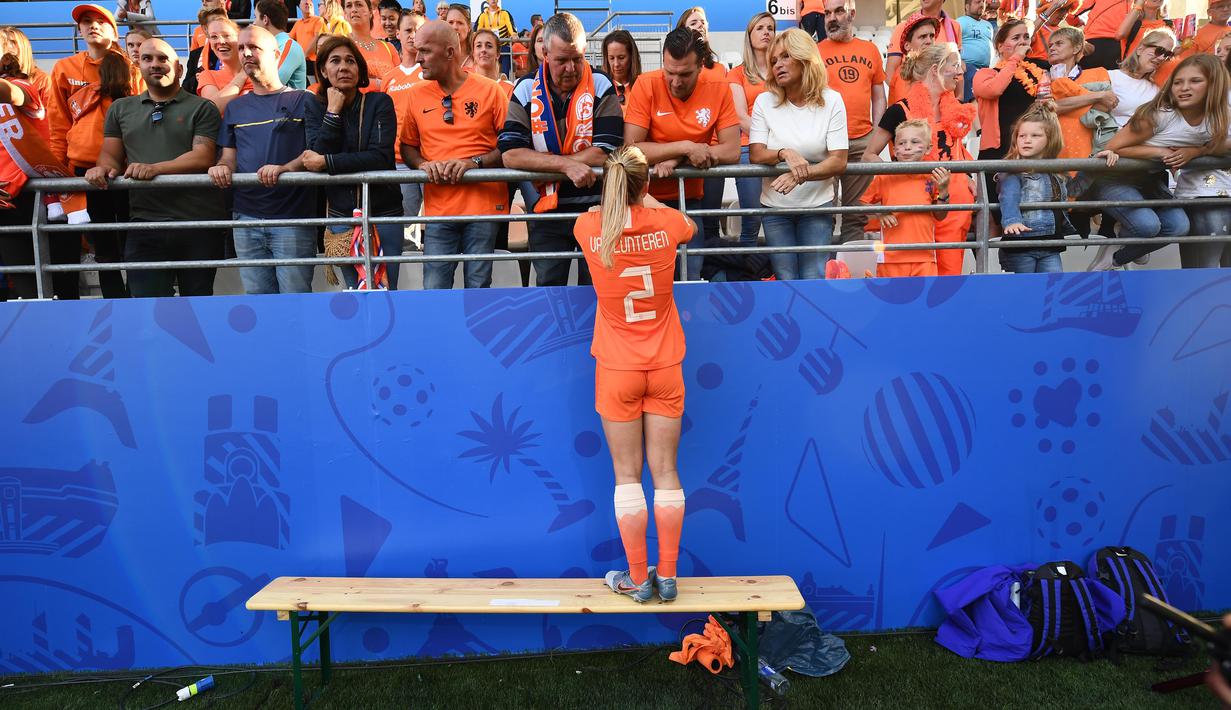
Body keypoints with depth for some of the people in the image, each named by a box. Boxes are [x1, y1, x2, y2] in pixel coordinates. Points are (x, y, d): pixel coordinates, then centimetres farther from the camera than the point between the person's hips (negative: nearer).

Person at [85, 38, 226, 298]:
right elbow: (111, 155, 17)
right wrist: (104, 168, -7)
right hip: (145, 225, 3)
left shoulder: (201, 108, 6)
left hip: (200, 224, -2)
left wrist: (155, 168, -19)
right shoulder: (120, 108, 19)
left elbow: (203, 157, -7)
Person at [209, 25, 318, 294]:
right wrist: (222, 168, -6)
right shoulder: (235, 107, 19)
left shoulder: (302, 101, 5)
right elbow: (229, 156, 18)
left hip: (293, 218, -4)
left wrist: (286, 168, -23)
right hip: (246, 218, 5)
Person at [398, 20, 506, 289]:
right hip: (438, 207, 2)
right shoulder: (416, 95, 10)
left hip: (483, 204, -2)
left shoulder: (490, 90, 1)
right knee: (434, 289, -1)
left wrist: (475, 162, -13)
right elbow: (407, 146, 16)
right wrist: (423, 164, -5)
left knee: (478, 288, 2)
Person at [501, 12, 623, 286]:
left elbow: (605, 152, -15)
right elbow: (510, 154, -13)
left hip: (596, 206, -1)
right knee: (548, 287, 10)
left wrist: (542, 162, -14)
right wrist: (566, 165, -23)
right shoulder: (527, 90, -3)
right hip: (548, 210, 1)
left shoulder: (601, 87, -6)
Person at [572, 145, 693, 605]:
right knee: (666, 471, 7)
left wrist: (617, 201, 34)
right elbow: (690, 228, 21)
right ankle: (667, 577, 15)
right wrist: (648, 201, 34)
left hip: (617, 371, -1)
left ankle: (638, 579, 13)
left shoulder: (588, 227, -8)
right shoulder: (667, 222, -6)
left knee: (627, 475, 6)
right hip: (665, 368, 1)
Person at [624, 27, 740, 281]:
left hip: (689, 200, 2)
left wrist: (675, 160, -18)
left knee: (690, 276, 4)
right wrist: (686, 147, -22)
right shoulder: (646, 85, -11)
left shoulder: (719, 90, -5)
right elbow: (631, 149, -18)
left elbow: (732, 152, -10)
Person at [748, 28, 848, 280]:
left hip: (817, 205, -1)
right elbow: (756, 154, -7)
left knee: (813, 281, -5)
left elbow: (839, 161, -11)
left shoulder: (831, 101, -3)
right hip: (775, 207, 1)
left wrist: (801, 174, -26)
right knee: (786, 282, 1)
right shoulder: (765, 102, 0)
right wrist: (785, 153, -27)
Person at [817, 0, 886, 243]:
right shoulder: (816, 51, 3)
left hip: (863, 142, 3)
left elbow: (878, 96, 16)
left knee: (857, 212, 6)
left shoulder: (870, 50, 13)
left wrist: (876, 135, 6)